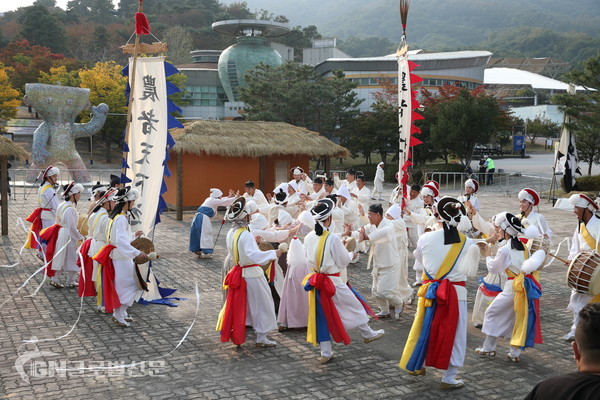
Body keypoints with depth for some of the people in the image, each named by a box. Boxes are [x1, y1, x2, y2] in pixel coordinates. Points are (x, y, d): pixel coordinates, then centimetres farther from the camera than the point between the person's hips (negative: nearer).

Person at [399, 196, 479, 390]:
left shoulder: (426, 238, -8)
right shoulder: (467, 243, -9)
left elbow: (418, 258, 10)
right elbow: (469, 271, -5)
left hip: (430, 291, 2)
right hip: (455, 292, -1)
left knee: (425, 328, 19)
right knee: (452, 334, 10)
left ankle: (416, 366, 35)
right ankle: (449, 378, 18)